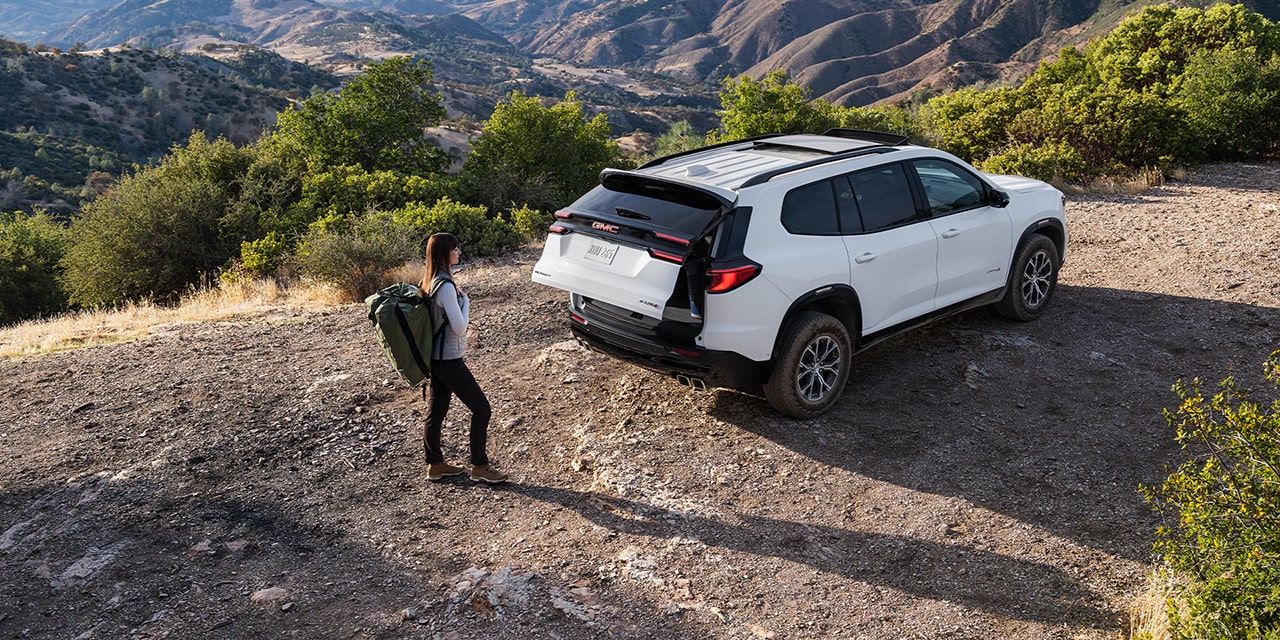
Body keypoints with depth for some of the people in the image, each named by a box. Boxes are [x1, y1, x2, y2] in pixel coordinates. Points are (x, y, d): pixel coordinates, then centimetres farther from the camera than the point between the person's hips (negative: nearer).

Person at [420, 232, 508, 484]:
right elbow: (459, 327, -22)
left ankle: (435, 464, 28)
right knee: (481, 408, 1)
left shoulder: (430, 281, 7)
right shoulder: (445, 286, -22)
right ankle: (479, 467, 9)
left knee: (435, 413, 16)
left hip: (435, 358, 9)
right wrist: (465, 302, -8)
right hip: (449, 360, -9)